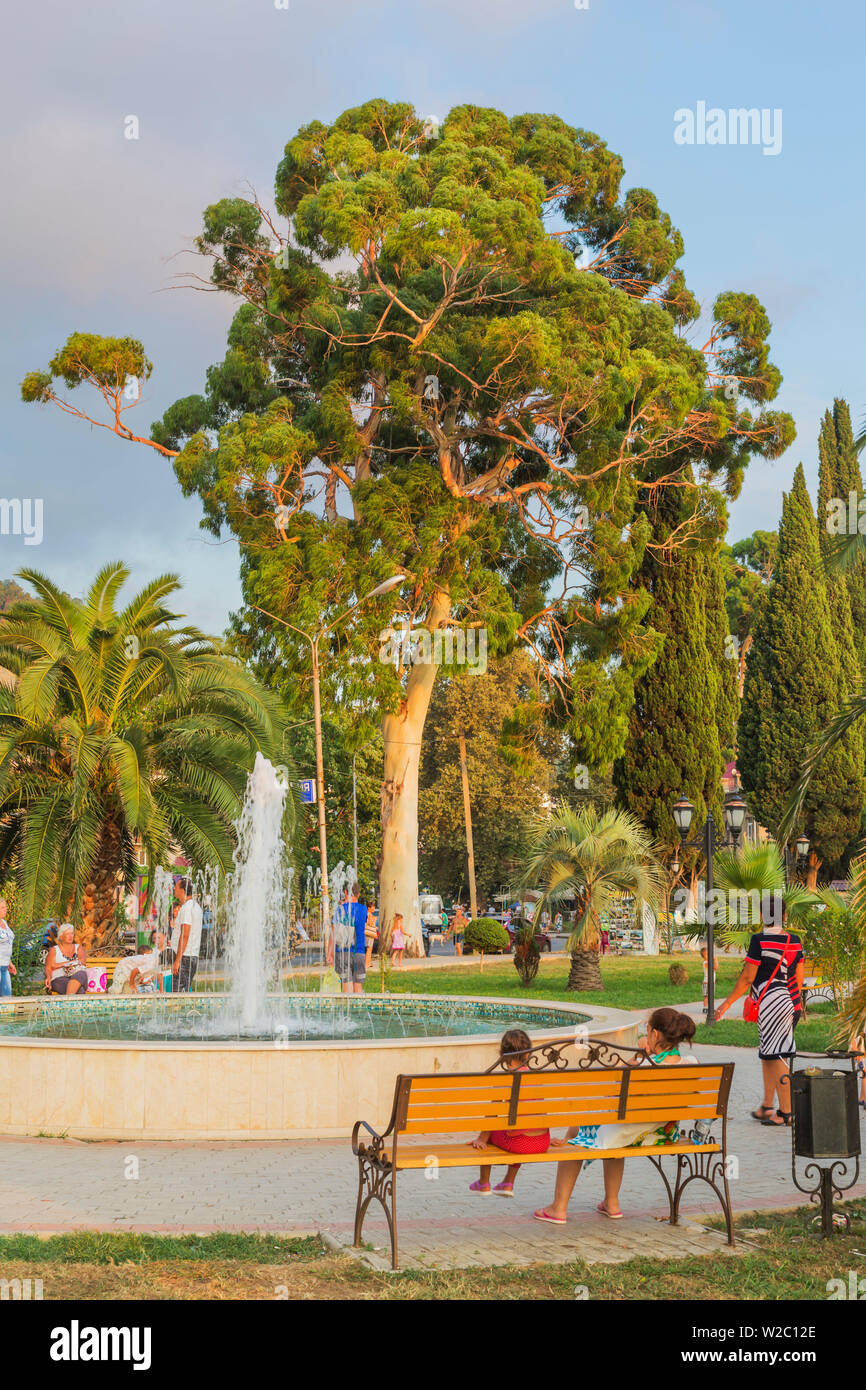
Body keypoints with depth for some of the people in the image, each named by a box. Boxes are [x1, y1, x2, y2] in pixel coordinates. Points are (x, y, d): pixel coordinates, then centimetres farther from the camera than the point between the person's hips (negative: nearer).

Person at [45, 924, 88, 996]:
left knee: (81, 974, -39)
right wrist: (48, 977, -17)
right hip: (60, 979, -2)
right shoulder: (54, 950, 17)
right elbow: (48, 968, 7)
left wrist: (62, 964, -3)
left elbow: (82, 962, 4)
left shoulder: (79, 948, 23)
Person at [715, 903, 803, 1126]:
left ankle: (786, 1112, -2)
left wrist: (727, 1003, -2)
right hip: (791, 1002, 8)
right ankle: (767, 1106, 22)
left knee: (776, 1057, -3)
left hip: (771, 1002, -8)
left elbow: (747, 978, -11)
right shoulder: (794, 940, 7)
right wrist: (797, 1003, 28)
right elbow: (799, 977, 13)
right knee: (767, 1054, 17)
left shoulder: (760, 940, -12)